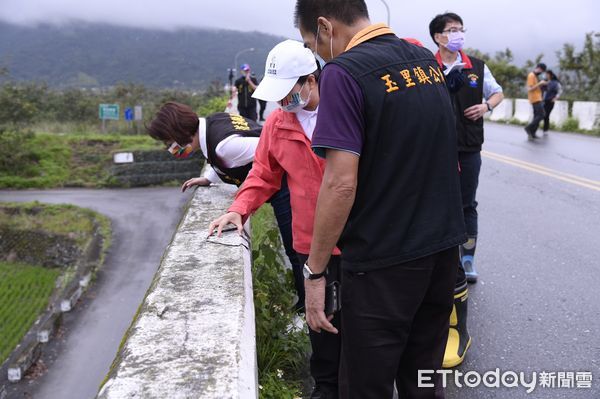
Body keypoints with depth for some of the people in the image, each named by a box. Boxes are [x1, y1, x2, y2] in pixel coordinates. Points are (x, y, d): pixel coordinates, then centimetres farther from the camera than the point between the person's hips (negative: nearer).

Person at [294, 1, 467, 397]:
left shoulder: (344, 72, -16)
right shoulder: (426, 59, 9)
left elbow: (341, 184, -22)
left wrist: (314, 272, -14)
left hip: (384, 262, -7)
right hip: (444, 246, 8)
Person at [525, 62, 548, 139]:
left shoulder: (535, 76, 19)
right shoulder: (531, 75, -12)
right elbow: (530, 89, -20)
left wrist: (542, 84, 11)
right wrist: (539, 83, -19)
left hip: (537, 99, 10)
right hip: (535, 99, -10)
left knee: (537, 116, 9)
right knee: (541, 115, -14)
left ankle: (532, 133, 9)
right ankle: (529, 127, -8)